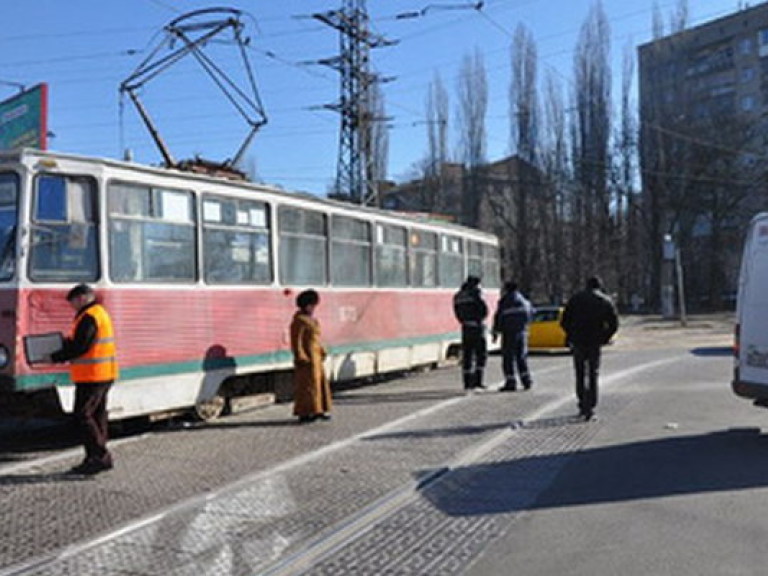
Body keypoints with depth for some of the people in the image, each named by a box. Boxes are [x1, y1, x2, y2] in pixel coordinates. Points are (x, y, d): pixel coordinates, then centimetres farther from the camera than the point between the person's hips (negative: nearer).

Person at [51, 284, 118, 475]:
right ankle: (98, 458, 18)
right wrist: (65, 341, 13)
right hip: (104, 375, 10)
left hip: (92, 376, -10)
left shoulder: (89, 317, -16)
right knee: (98, 415, 13)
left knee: (82, 416, -7)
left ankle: (100, 456, -8)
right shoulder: (101, 312, 17)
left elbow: (79, 347, -20)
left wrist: (55, 358, -12)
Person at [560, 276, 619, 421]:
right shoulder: (606, 301, 5)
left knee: (580, 375, 13)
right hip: (595, 344, -1)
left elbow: (564, 322, 3)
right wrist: (604, 338, 8)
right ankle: (590, 408, -3)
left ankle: (583, 405, 13)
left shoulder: (575, 299, 7)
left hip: (578, 343, 1)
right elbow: (614, 324, -2)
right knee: (593, 376, 5)